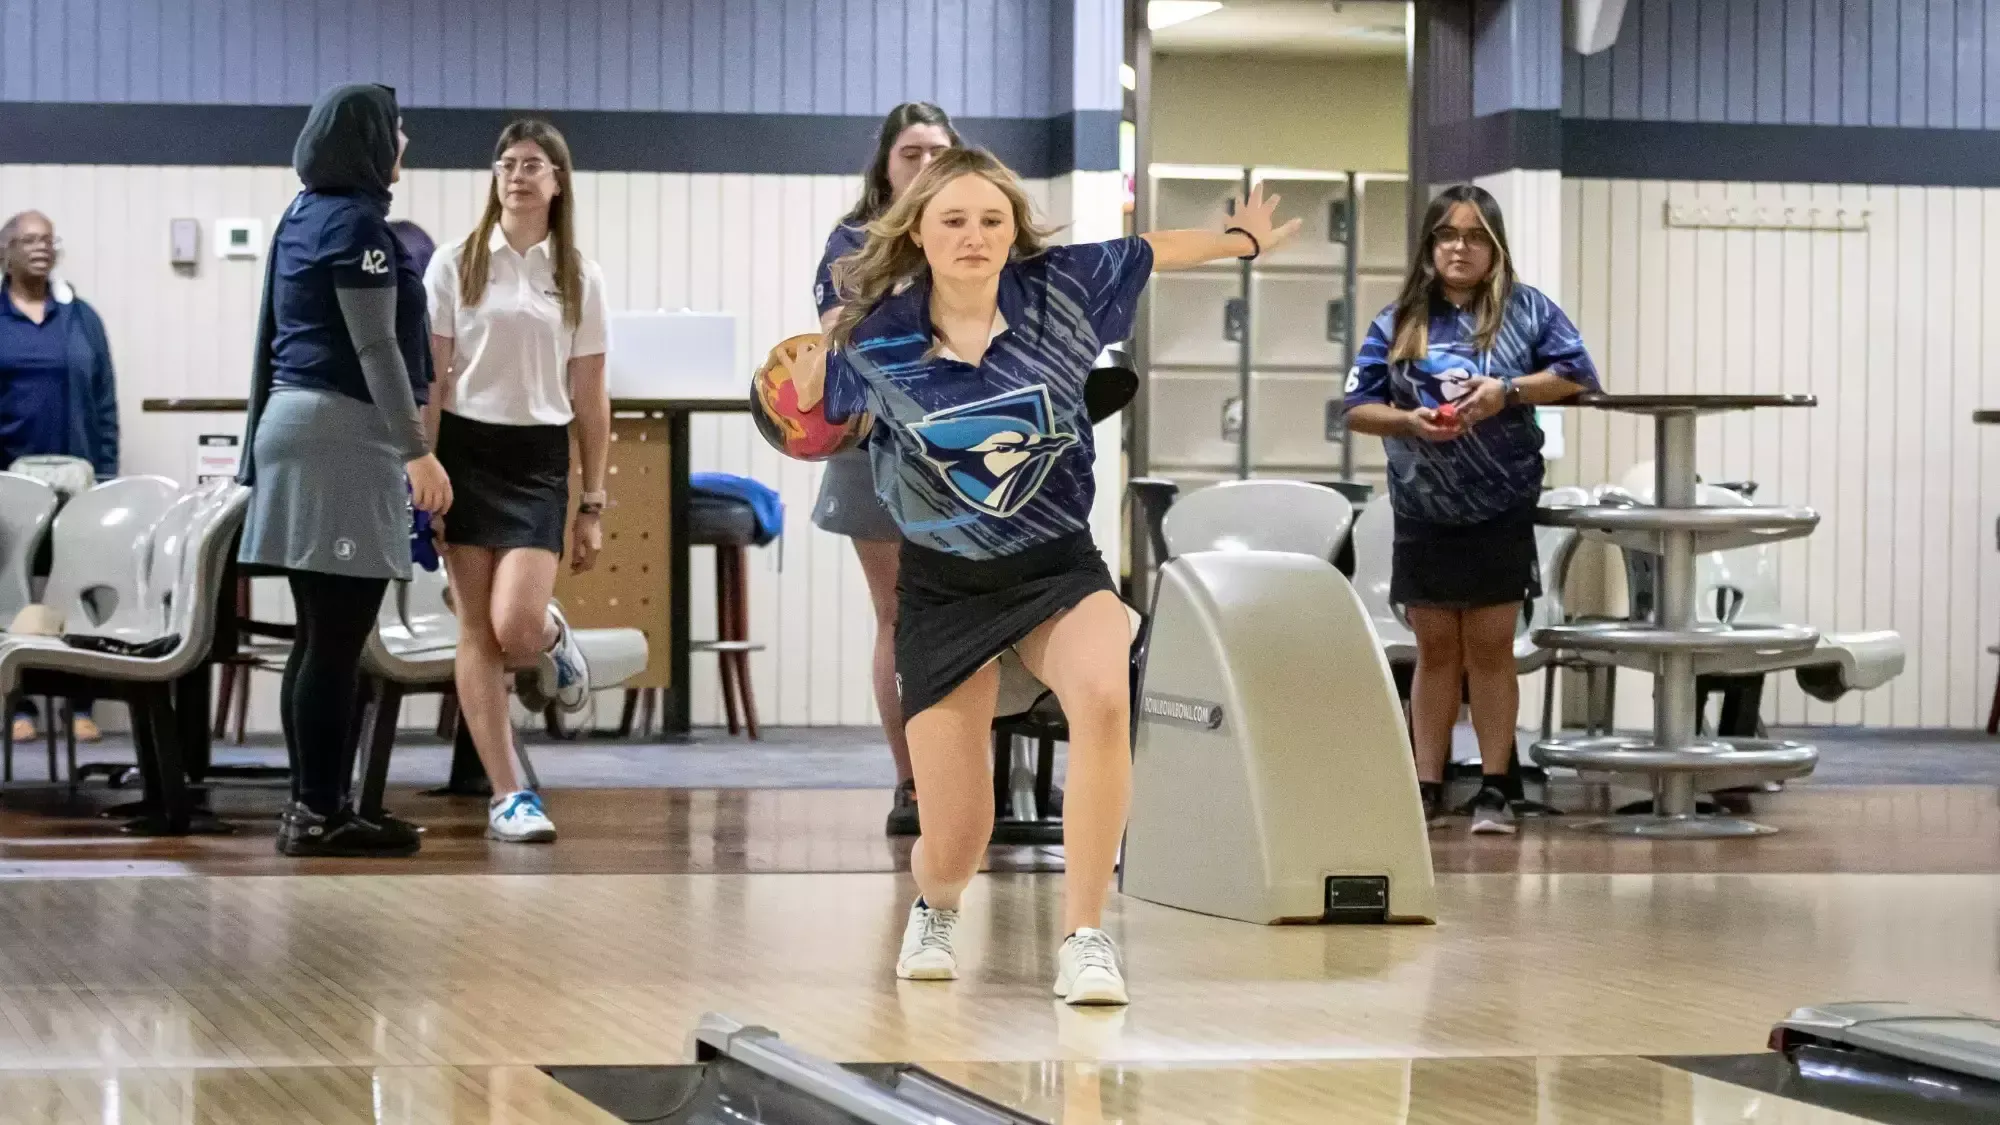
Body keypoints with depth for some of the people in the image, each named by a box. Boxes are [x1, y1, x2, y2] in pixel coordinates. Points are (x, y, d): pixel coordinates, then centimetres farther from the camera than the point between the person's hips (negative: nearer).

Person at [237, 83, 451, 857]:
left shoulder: (303, 218, 16)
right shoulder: (356, 223, -12)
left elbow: (277, 337, 21)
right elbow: (375, 348, -16)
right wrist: (417, 451, -16)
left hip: (294, 419, 10)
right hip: (344, 431, -10)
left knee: (321, 638, 11)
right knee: (337, 640, -8)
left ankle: (314, 807, 14)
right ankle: (320, 813, -7)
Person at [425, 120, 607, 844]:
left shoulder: (580, 278, 7)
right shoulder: (456, 265, 3)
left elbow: (591, 400, 8)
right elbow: (430, 378, 2)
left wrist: (592, 506, 5)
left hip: (539, 459, 0)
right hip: (466, 451, 0)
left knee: (516, 628, -17)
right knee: (477, 632, -2)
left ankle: (552, 640, 21)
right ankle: (509, 796, 4)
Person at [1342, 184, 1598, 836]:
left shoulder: (1526, 311, 2)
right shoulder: (1398, 324, 6)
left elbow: (1577, 376, -3)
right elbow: (1357, 408, 5)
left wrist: (1509, 391, -16)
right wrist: (1407, 421, -14)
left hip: (1501, 512, -2)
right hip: (1423, 513, 2)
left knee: (1490, 648, 2)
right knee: (1436, 651, 7)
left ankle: (1494, 790, 6)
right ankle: (1427, 788, 11)